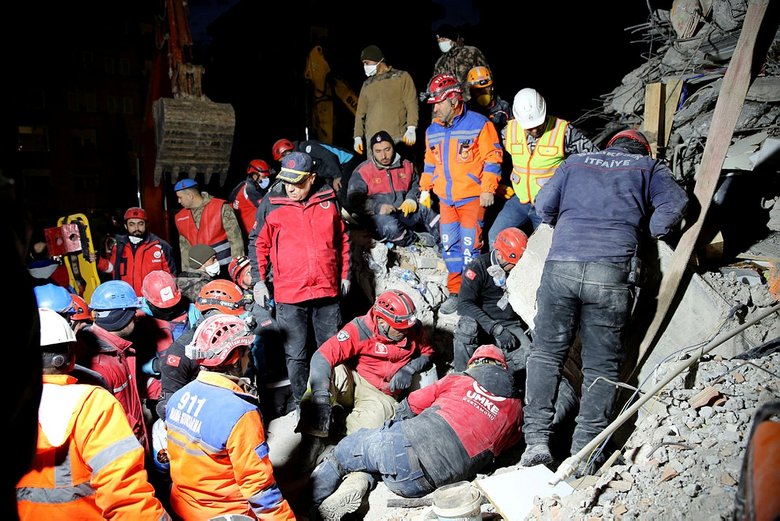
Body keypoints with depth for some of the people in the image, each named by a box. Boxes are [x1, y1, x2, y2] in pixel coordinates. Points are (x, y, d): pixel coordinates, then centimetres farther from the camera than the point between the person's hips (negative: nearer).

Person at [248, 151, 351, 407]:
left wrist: (345, 274, 15)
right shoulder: (271, 203, -3)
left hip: (327, 291, 2)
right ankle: (301, 401, 23)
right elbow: (258, 243, 5)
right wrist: (258, 280, -1)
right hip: (289, 293, -2)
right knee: (295, 354, 6)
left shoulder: (329, 200, 2)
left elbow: (342, 238, 13)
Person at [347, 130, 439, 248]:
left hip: (405, 212, 4)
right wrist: (378, 207, -23)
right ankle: (418, 240, -13)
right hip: (379, 215, -4)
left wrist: (411, 198, 4)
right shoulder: (362, 171, -2)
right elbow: (354, 199, -9)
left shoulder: (406, 165, 12)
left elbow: (416, 184, 28)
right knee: (390, 227, -37)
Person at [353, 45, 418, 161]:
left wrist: (411, 129, -11)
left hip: (397, 138, -3)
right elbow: (361, 112, 20)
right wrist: (358, 136, 12)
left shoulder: (402, 77, 7)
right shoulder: (367, 84, 20)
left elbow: (411, 104, -1)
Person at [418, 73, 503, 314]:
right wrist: (425, 189, 19)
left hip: (472, 197, -6)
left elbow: (492, 158, -8)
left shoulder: (479, 124, -8)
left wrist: (488, 189, -12)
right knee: (450, 246, 9)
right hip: (445, 199, 6)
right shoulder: (432, 131, 11)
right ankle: (455, 292, 20)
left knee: (469, 246, -4)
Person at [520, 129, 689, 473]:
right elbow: (675, 203, 5)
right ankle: (584, 451, 7)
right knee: (602, 365, 8)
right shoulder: (649, 167, 21)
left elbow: (543, 205, 20)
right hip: (611, 273, -1)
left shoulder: (574, 162, 25)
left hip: (560, 266, 1)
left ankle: (537, 440, 7)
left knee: (546, 353, 11)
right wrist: (650, 231, 21)